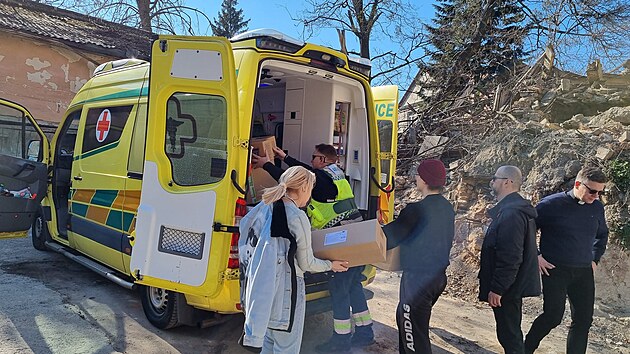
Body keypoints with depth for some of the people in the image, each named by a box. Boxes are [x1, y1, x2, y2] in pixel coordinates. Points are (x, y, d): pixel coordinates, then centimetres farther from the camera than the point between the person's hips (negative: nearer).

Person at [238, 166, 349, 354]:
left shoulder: (264, 208, 1)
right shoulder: (298, 217, -18)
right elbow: (306, 263, -8)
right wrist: (330, 265, 8)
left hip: (259, 289, 7)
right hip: (285, 290, -7)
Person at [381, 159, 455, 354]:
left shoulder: (416, 210, -21)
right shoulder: (447, 208, 5)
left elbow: (389, 237, -19)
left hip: (418, 278, -9)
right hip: (439, 275, 9)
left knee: (414, 332, 3)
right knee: (403, 316, 26)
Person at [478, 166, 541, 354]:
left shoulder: (511, 213, -22)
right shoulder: (509, 209, 12)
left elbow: (510, 257, -26)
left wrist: (497, 288, -22)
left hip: (507, 288, -10)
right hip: (513, 285, 10)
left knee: (509, 336, 1)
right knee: (510, 333, 21)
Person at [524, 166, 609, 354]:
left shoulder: (597, 207, 5)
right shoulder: (552, 204, -12)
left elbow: (602, 235, 24)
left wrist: (595, 259, 14)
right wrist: (536, 256, -7)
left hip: (584, 272, 6)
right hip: (555, 270, -5)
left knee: (583, 320, 6)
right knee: (553, 316, -7)